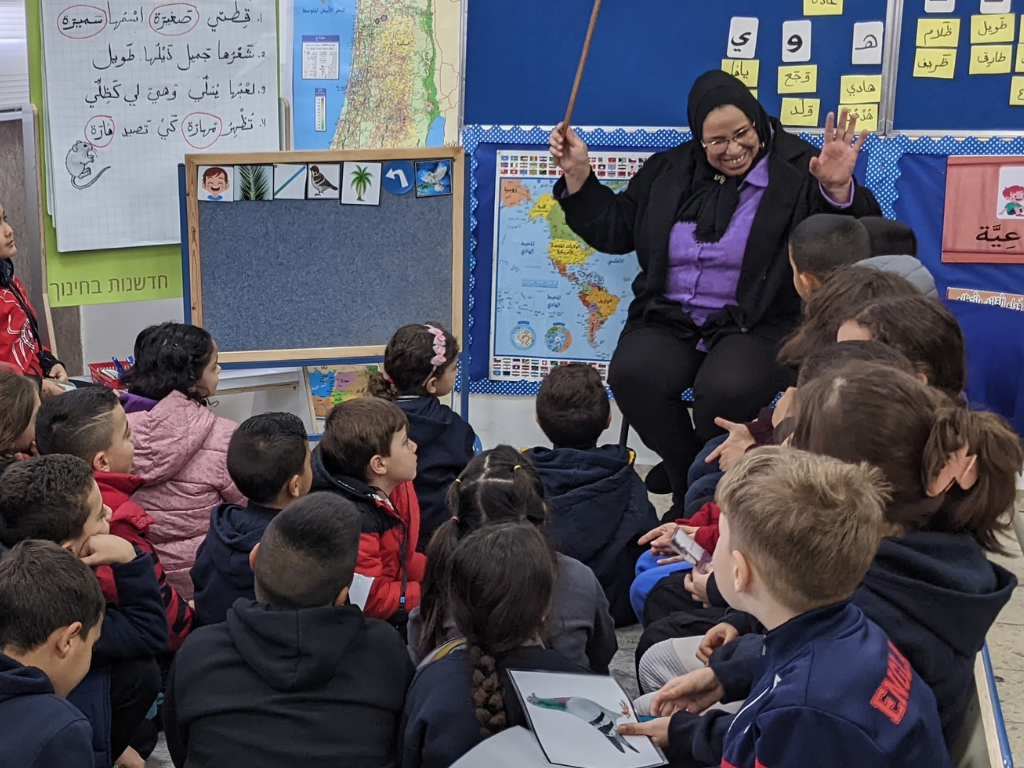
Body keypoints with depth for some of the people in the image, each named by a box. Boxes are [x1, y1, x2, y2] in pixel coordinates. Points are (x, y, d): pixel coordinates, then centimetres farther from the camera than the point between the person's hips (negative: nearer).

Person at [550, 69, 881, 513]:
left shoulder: (797, 171, -1)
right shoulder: (668, 172, 14)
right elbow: (614, 231, 22)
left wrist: (839, 189, -25)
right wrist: (577, 173, 12)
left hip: (758, 324, -4)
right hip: (670, 320, 4)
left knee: (726, 390, -35)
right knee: (633, 376, -28)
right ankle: (688, 482, -3)